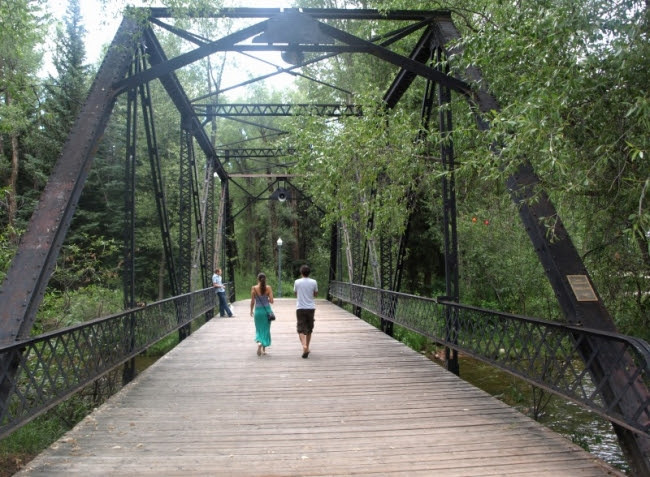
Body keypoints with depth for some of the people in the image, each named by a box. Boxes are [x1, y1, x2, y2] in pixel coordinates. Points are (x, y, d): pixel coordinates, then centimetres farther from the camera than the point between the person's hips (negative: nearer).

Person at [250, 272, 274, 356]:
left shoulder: (254, 288, -7)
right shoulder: (269, 288, -6)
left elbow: (252, 301, -5)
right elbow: (271, 301, -9)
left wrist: (251, 311, 8)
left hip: (258, 310, -1)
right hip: (267, 309, 1)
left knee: (259, 329, 13)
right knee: (266, 329, 13)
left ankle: (259, 342, -15)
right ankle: (264, 349, 16)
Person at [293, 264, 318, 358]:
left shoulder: (297, 282, -3)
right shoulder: (313, 282, -2)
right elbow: (316, 294, 9)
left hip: (300, 308, -1)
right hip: (311, 308, 2)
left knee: (301, 329, -2)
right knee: (309, 329, 16)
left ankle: (304, 346, -25)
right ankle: (307, 348, 24)